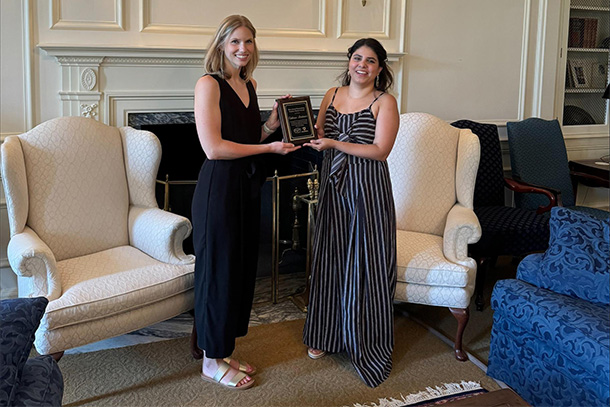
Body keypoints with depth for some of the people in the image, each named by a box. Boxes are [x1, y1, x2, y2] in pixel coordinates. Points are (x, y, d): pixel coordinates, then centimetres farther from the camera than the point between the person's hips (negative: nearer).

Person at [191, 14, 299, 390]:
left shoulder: (249, 85, 13)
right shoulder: (209, 85, -12)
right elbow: (214, 148, -20)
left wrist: (274, 123, 2)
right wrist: (270, 147, -15)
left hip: (247, 186, 8)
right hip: (219, 187, -8)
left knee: (243, 267, 13)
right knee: (218, 268, 1)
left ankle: (226, 349, 28)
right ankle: (212, 360, 16)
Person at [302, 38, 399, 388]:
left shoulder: (385, 102, -6)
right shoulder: (332, 95, 10)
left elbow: (380, 150, -14)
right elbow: (318, 136, 13)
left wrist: (335, 144, -19)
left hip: (367, 190, -5)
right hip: (334, 187, 5)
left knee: (365, 265, 1)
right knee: (330, 259, 12)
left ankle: (367, 343, 16)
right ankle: (327, 335, 29)